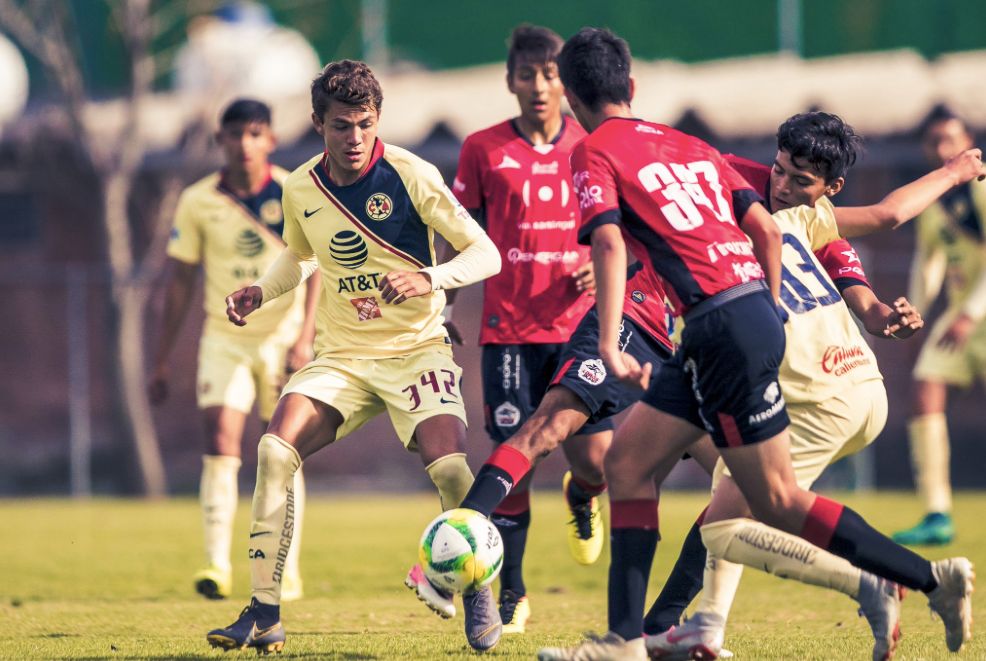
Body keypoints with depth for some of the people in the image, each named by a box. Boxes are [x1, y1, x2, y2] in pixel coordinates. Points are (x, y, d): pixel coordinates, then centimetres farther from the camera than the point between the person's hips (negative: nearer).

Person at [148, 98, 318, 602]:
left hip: (282, 333, -1)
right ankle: (217, 565, -16)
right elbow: (180, 281, 5)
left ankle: (287, 572, 10)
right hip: (224, 335, 1)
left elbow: (316, 270, -9)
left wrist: (304, 337, -21)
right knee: (221, 440, -14)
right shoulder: (198, 201, -1)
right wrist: (162, 360, 4)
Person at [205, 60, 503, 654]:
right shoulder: (301, 189, 1)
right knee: (275, 449, -20)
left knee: (447, 465, -26)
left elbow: (486, 254, -12)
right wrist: (261, 292, 3)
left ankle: (479, 594, 2)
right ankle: (264, 615, -12)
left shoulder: (411, 174, -12)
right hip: (343, 354, 3)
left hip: (417, 348, -3)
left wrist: (426, 279, -29)